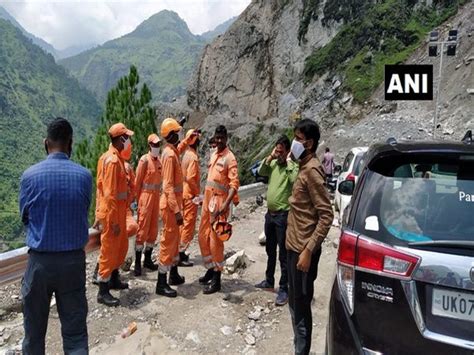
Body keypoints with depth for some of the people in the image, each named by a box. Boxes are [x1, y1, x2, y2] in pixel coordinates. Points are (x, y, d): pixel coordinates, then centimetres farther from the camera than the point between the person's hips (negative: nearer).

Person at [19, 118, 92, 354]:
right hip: (73, 260, 0)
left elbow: (25, 217, 4)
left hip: (40, 261, 0)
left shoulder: (30, 175, -9)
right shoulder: (84, 176, -8)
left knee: (34, 331, 18)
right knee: (75, 333, 9)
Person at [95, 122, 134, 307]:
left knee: (121, 246, 21)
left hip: (119, 211, 10)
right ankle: (103, 291, 12)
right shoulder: (112, 160, -20)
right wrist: (114, 221, -21)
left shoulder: (117, 158, 10)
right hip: (112, 213, -10)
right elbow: (110, 194, -22)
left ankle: (114, 279, 37)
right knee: (109, 250, 0)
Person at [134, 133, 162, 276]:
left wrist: (157, 195, 11)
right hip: (146, 196, -7)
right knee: (142, 229, -4)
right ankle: (137, 262, 4)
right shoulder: (144, 160, -10)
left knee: (153, 229, 11)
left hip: (156, 196, 7)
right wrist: (138, 199, -8)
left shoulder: (159, 160, 10)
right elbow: (137, 181, -9)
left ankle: (148, 259, 23)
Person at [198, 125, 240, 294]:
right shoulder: (214, 155, 14)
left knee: (215, 240, -3)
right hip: (207, 200, 8)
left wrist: (226, 204, -30)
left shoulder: (230, 158, -11)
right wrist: (205, 198, 18)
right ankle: (210, 269, 29)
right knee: (203, 237, 14)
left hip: (219, 201, -8)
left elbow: (234, 184, -19)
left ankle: (217, 280, 7)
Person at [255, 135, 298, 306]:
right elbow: (260, 172, 3)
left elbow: (295, 179, -29)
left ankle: (284, 289, 9)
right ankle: (269, 280, 36)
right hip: (270, 213, 7)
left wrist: (288, 162, -19)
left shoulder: (293, 166, -11)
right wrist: (270, 157, -5)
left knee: (283, 254, 0)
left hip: (283, 215, -7)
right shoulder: (273, 164, 8)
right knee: (270, 250, 20)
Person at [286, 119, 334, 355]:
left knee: (301, 307, 4)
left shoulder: (312, 170, -17)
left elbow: (326, 216, -22)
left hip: (302, 250, -10)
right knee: (295, 303, 20)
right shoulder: (303, 167, 11)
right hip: (294, 246, 10)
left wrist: (308, 251, -23)